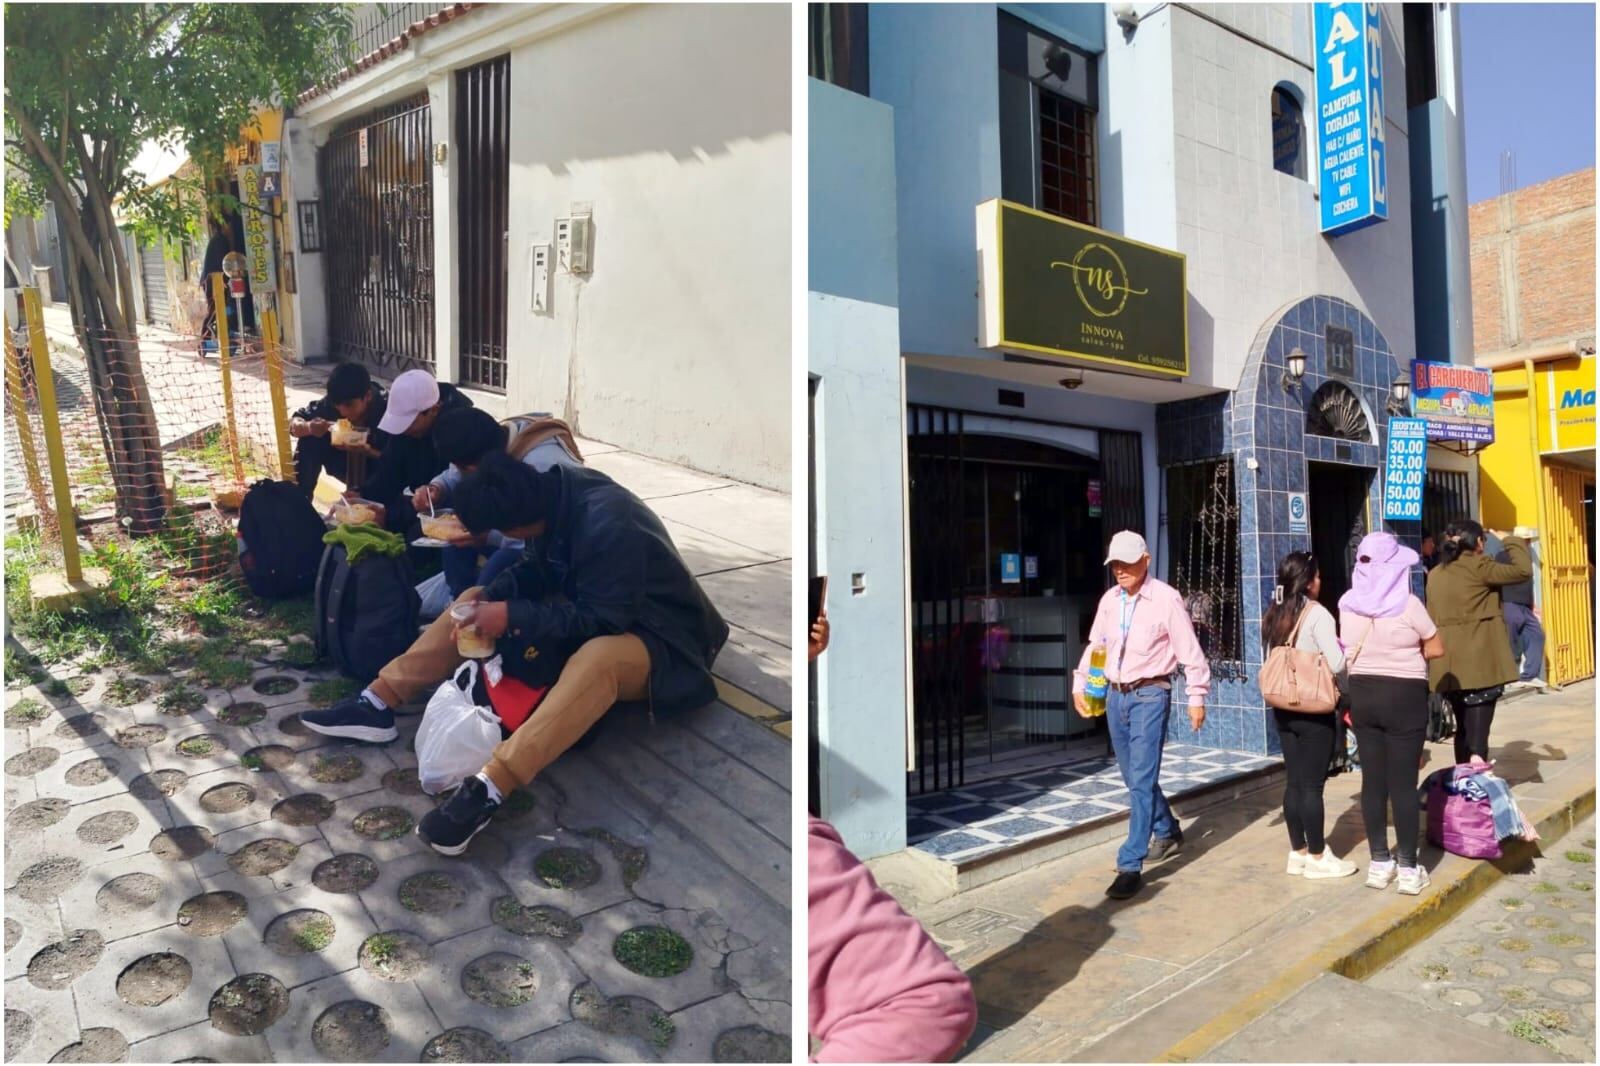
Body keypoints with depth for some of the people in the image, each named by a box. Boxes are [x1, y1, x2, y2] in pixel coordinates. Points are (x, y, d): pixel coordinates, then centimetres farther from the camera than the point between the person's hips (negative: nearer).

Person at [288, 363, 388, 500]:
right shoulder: (332, 402, -20)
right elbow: (293, 423, -12)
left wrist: (368, 451, -44)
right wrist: (308, 427, -35)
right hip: (348, 463, 4)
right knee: (309, 440, -17)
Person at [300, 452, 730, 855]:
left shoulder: (607, 527, -32)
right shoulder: (553, 492, -8)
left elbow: (601, 621, -29)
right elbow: (535, 570, 6)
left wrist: (512, 618, -27)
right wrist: (489, 599, -12)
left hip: (651, 633, -8)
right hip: (591, 605, 9)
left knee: (598, 658, -42)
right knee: (475, 602, 3)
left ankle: (489, 787, -48)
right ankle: (379, 702, -4)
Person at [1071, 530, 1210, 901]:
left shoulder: (1166, 598, -10)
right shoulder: (1109, 600, 7)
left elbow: (1189, 650, -8)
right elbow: (1095, 645, 16)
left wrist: (1196, 696, -8)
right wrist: (1080, 684, 10)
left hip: (1149, 695, -6)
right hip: (1115, 695, 7)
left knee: (1142, 780, -10)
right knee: (1135, 778, 17)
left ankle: (1130, 866, -8)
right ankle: (1168, 832, 40)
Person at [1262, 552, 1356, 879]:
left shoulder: (1274, 615, 9)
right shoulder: (1317, 613, -12)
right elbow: (1337, 663, -17)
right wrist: (1347, 649, 2)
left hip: (1284, 708, 7)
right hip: (1314, 710, -7)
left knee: (1294, 782, 12)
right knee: (1312, 784, 1)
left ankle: (1298, 852, 20)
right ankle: (1317, 858, 10)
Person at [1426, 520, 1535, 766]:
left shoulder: (1435, 575, 12)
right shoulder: (1478, 566, -7)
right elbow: (1523, 571, -9)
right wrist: (1510, 541, 8)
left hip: (1449, 667, 6)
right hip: (1480, 664, -6)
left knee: (1463, 728, 19)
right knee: (1478, 732, -8)